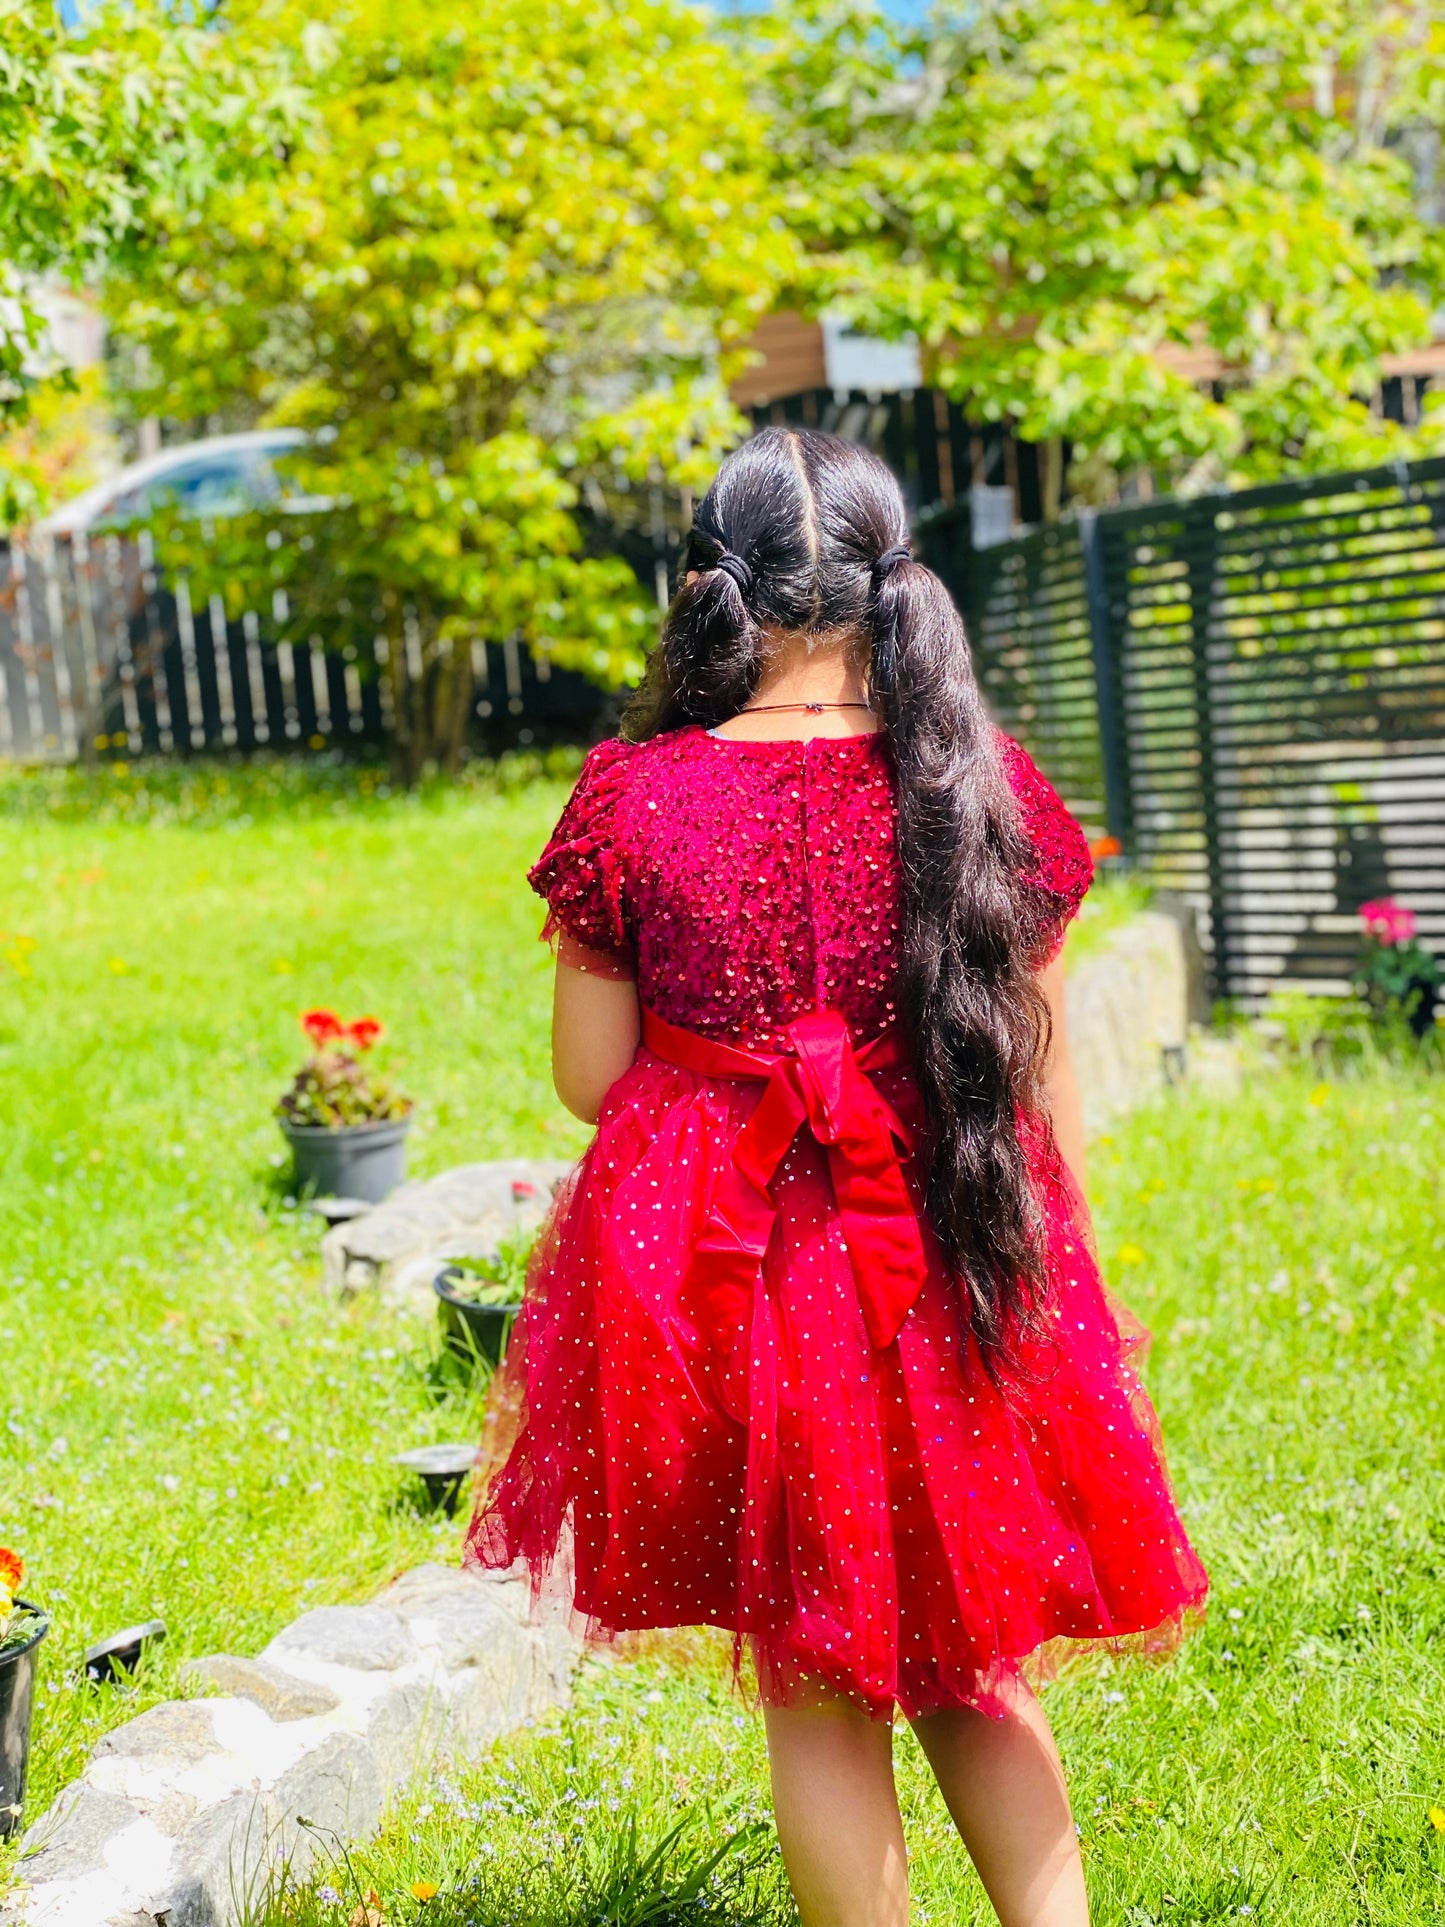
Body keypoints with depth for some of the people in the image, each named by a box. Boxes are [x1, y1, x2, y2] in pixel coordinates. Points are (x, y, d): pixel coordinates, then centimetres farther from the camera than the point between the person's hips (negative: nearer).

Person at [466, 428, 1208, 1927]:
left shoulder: (631, 795, -9)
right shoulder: (982, 783, -5)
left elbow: (587, 1076, -3)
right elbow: (1048, 1080, 0)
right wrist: (1060, 1290, 12)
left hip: (723, 1267, -1)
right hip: (949, 1277, 2)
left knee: (812, 1687, 14)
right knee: (968, 1658, 22)